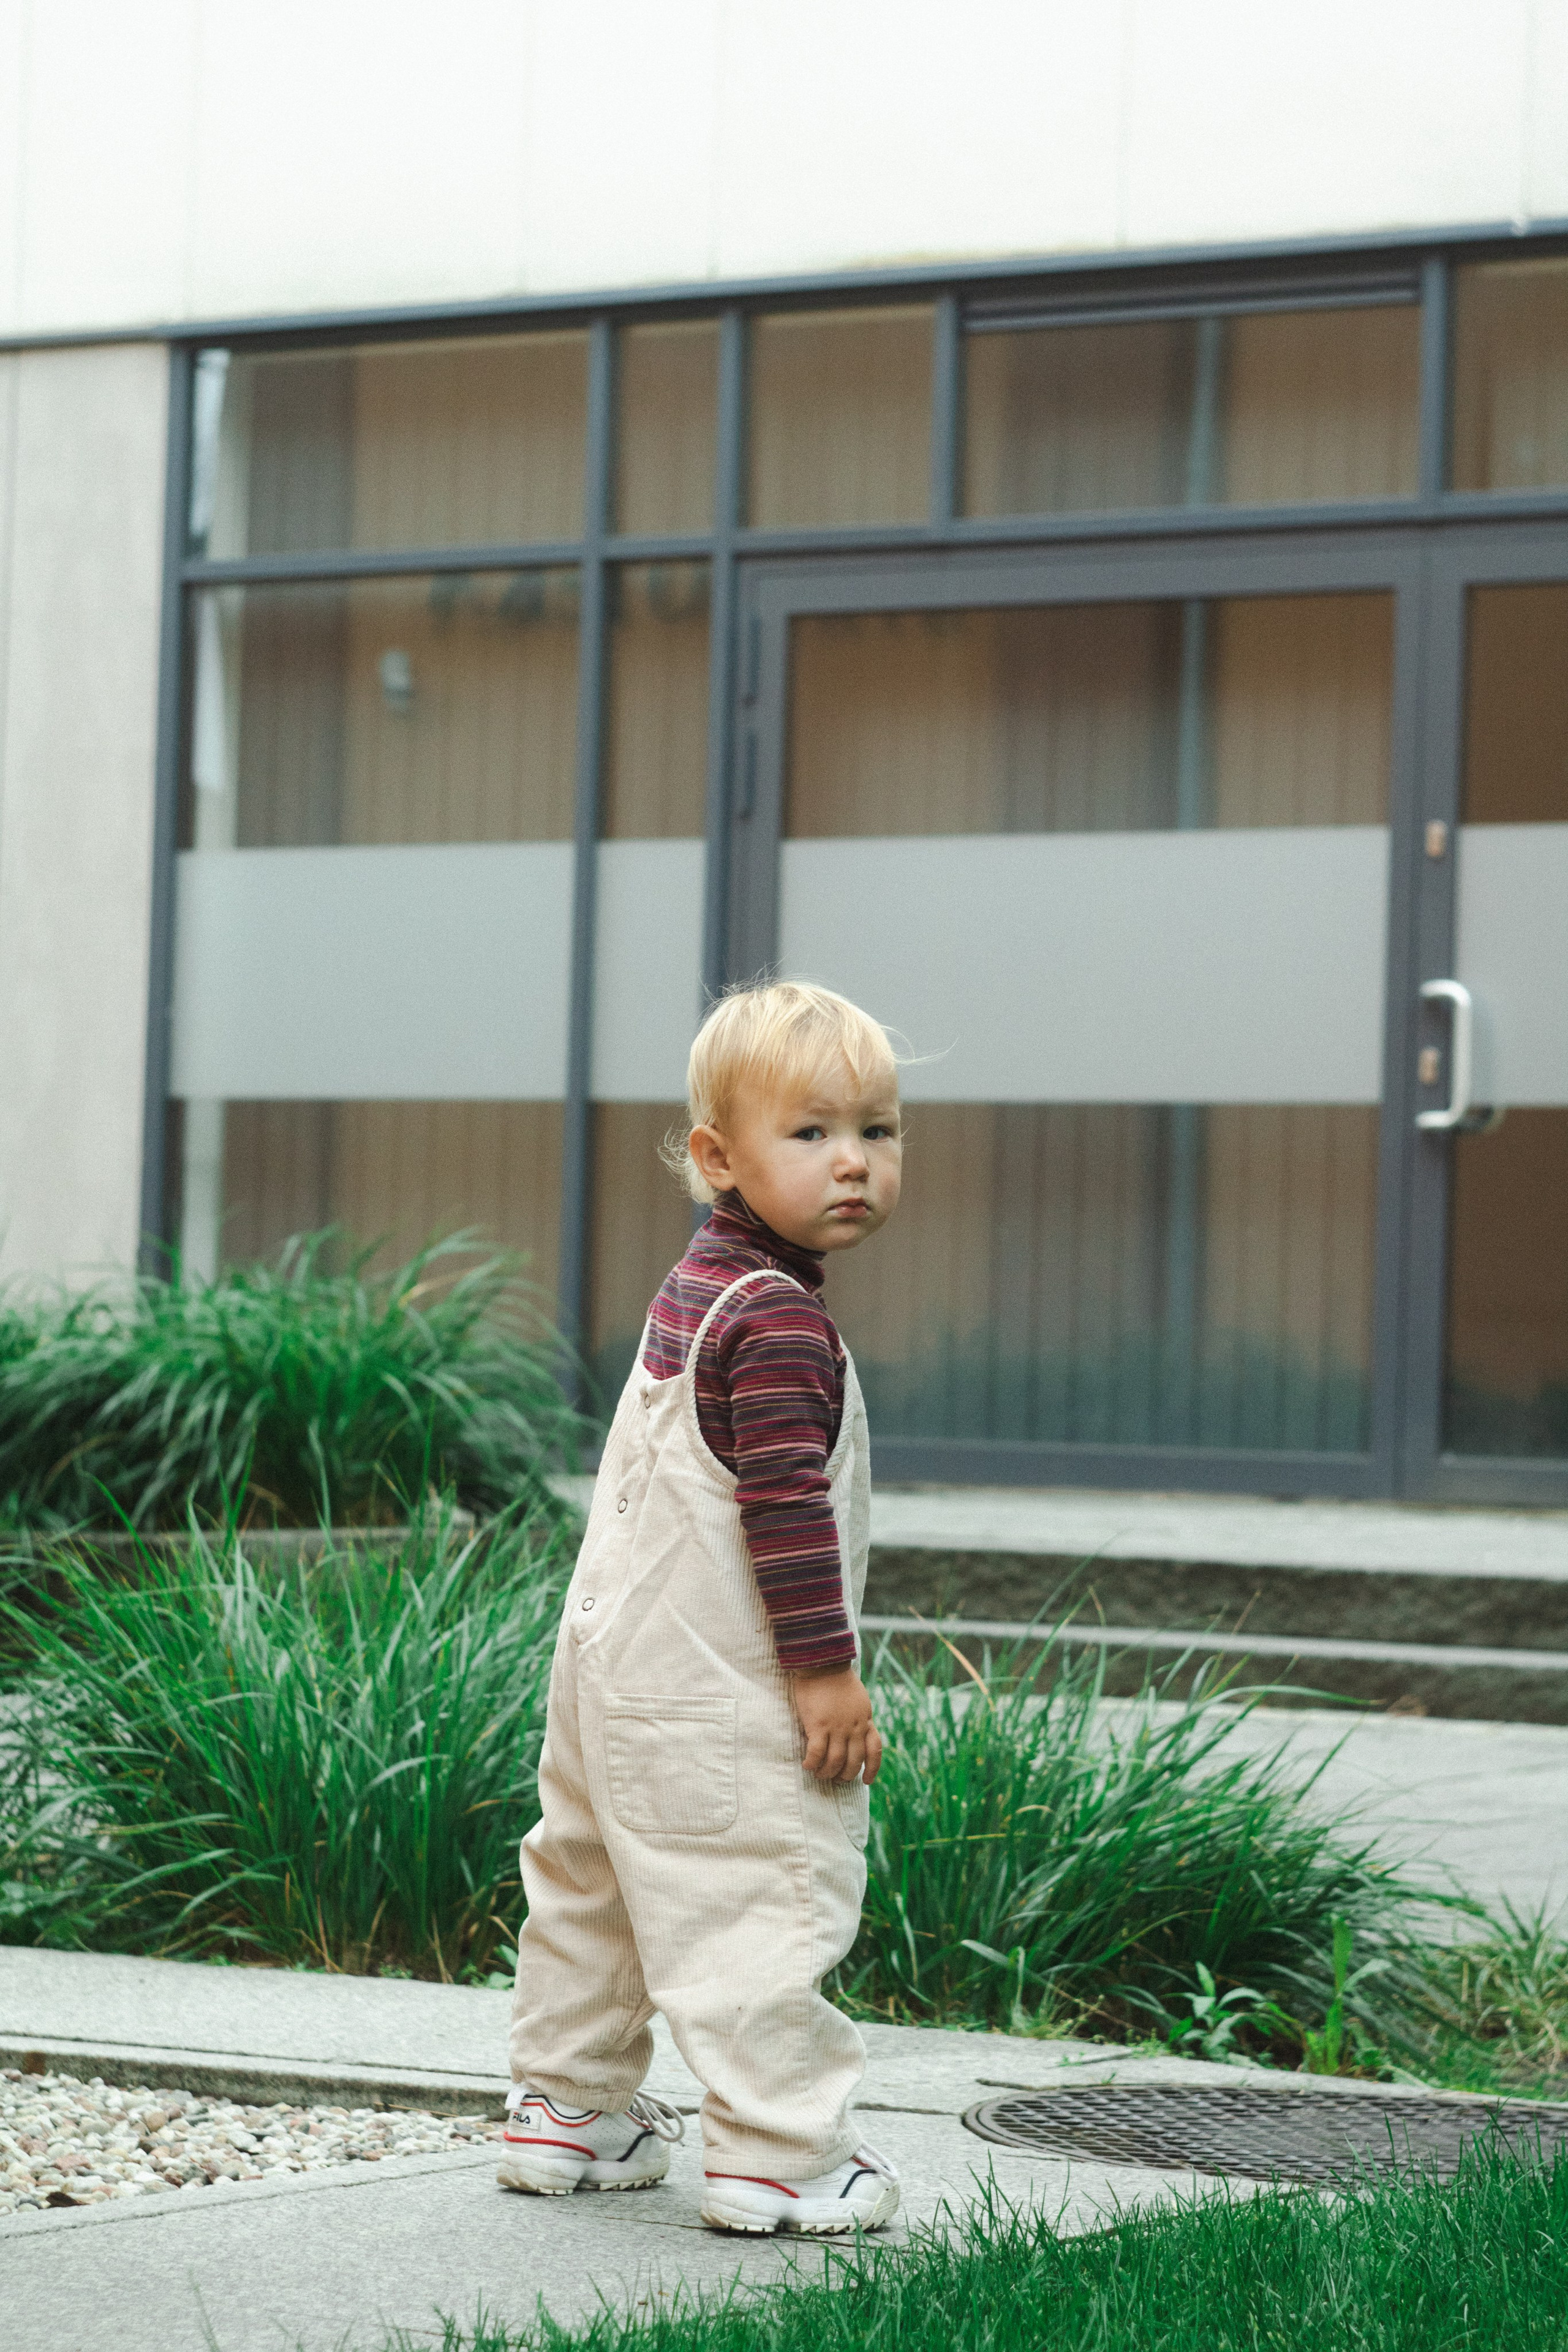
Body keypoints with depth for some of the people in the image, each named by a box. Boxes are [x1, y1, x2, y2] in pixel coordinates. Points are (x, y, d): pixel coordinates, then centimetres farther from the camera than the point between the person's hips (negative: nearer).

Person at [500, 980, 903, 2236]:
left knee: (592, 1882, 18)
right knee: (768, 1900, -6)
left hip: (618, 1661, 11)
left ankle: (568, 2110, 29)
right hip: (716, 1694, -11)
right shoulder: (780, 1322, -20)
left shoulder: (695, 1289, 12)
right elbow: (785, 1506, -24)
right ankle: (778, 2156, -4)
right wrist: (828, 1670, -19)